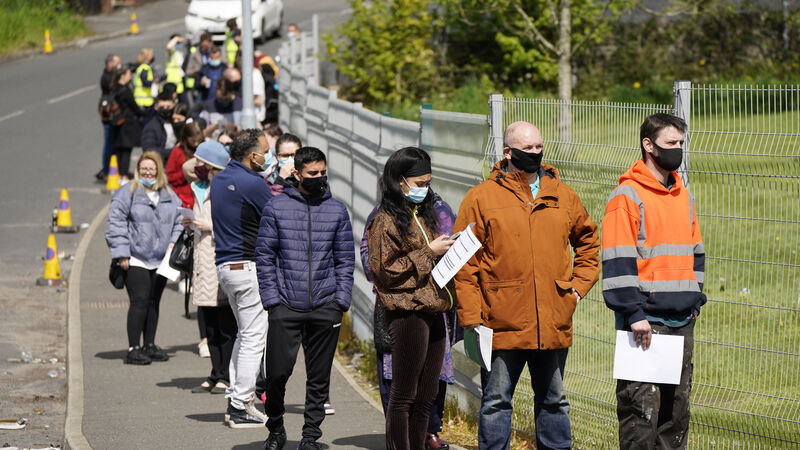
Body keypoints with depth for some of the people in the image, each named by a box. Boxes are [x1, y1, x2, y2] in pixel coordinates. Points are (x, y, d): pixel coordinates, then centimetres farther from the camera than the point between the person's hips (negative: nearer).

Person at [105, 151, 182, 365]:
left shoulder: (169, 196, 13)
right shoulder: (127, 193, -4)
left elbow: (178, 221, 20)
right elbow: (116, 223, -7)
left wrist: (173, 242, 3)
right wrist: (121, 252, -12)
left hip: (160, 260, 6)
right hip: (136, 260, -6)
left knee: (153, 302, 11)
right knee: (139, 301, -12)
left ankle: (150, 346, 21)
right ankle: (133, 349, -9)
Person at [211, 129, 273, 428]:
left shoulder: (219, 180, 11)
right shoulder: (254, 184, -15)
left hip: (224, 266, 9)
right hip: (249, 266, -9)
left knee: (245, 333, 19)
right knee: (253, 337, -4)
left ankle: (236, 399, 17)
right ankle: (241, 408, -5)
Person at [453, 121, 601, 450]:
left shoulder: (563, 196, 11)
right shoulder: (481, 198, -2)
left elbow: (588, 241, 25)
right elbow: (465, 263, -3)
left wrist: (579, 284, 11)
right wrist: (470, 317, -9)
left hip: (554, 323, 4)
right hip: (503, 323, -4)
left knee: (553, 400, 12)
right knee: (496, 401, 1)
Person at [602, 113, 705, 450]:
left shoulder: (683, 195, 16)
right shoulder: (626, 197, -8)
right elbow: (618, 262, -13)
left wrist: (695, 298, 15)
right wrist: (633, 314, -18)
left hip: (683, 320, 7)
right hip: (645, 320, -7)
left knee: (677, 404, 10)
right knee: (640, 406, -7)